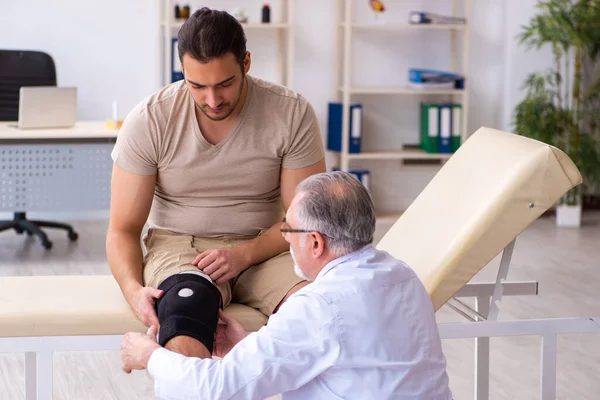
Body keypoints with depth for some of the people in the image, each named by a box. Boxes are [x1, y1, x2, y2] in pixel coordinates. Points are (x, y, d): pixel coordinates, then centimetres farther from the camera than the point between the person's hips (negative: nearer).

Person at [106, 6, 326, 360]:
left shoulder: (293, 113, -8)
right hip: (178, 247, -1)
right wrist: (134, 290, -24)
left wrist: (244, 253, -21)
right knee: (187, 304, -38)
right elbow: (123, 229, -3)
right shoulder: (149, 121, -8)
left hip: (263, 248, 1)